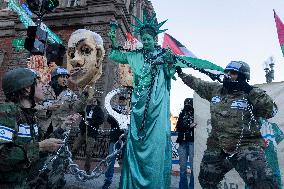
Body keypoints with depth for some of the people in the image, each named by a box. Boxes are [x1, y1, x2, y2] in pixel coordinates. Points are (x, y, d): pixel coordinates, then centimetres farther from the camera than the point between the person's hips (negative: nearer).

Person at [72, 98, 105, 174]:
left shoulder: (99, 110, 0)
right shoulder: (87, 108, 13)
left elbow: (101, 120, -14)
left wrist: (90, 122, -18)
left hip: (91, 134, -4)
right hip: (83, 131, 4)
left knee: (89, 152, -2)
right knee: (74, 149, 3)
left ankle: (87, 169, 13)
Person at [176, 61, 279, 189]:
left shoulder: (251, 95, -5)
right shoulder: (215, 90, 7)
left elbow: (271, 111, -17)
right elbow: (196, 83, 18)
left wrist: (252, 91, -22)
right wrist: (181, 74, 22)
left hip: (246, 147, -4)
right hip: (216, 148, 5)